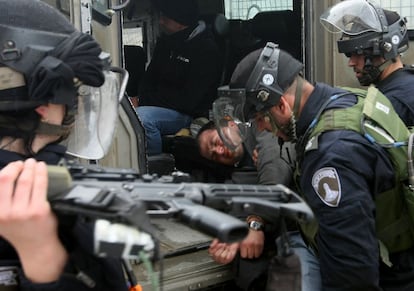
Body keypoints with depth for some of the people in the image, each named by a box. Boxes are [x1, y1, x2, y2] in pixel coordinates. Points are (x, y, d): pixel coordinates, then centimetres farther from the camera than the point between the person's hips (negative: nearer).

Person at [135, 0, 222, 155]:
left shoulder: (206, 49, -12)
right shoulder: (165, 41, 13)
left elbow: (188, 100, -16)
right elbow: (149, 78, 18)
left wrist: (150, 99, -12)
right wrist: (142, 100, -4)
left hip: (187, 114, -7)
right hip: (159, 106, 7)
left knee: (141, 118, -33)